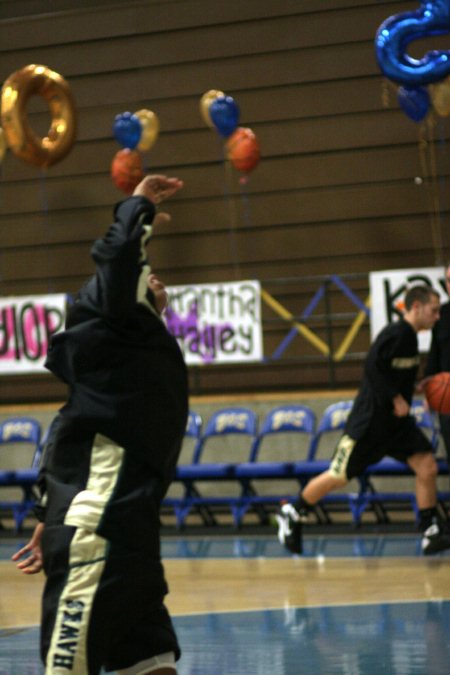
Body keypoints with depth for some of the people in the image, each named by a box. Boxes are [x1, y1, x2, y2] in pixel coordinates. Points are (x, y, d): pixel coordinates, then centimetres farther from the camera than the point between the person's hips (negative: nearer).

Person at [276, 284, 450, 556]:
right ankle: (292, 515, 20)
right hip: (371, 419, -8)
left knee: (427, 467, -7)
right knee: (339, 477, 1)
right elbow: (374, 366, -27)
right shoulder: (396, 333, -17)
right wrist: (396, 399, -23)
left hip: (397, 421, 8)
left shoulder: (410, 337, 10)